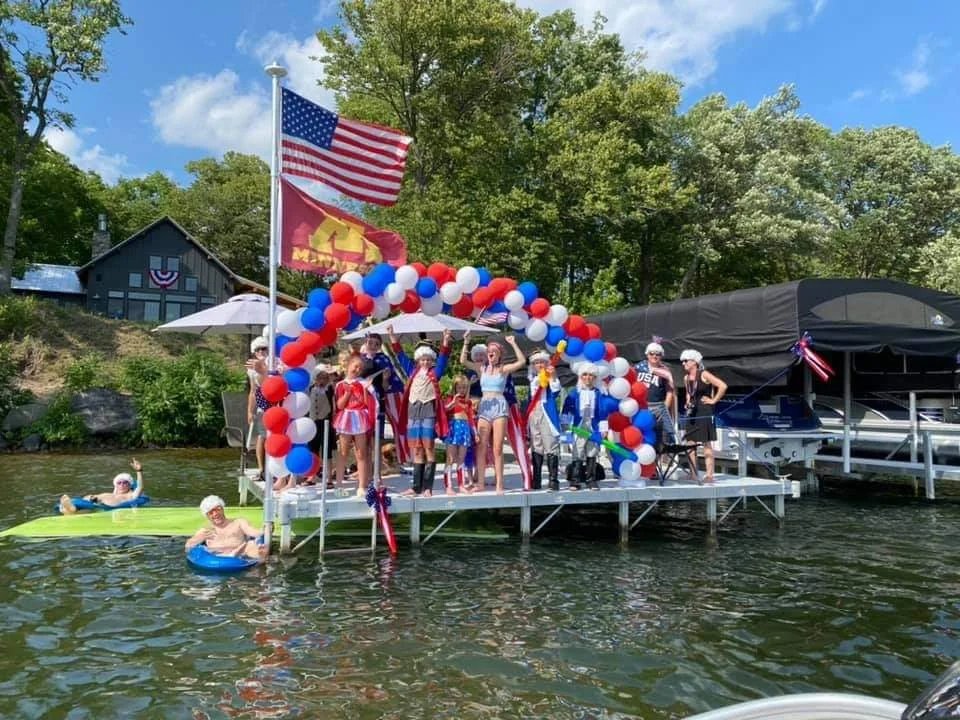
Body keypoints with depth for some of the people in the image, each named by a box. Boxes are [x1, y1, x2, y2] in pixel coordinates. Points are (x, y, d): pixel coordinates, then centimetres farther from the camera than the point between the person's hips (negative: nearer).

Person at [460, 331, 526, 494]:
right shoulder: (481, 368, 10)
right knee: (481, 447, 0)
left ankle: (499, 484, 1)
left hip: (500, 407, -2)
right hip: (484, 407, 2)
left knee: (497, 448, -3)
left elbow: (522, 361, -9)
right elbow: (463, 361, 0)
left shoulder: (504, 369, 4)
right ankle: (480, 482, 5)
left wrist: (513, 344, -9)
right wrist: (466, 343, -6)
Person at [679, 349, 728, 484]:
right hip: (691, 412, 7)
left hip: (704, 411, -7)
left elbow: (723, 386, -16)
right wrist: (687, 403, 11)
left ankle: (709, 475, 2)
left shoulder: (704, 375, -9)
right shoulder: (686, 378, 11)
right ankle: (693, 474, 10)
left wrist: (714, 400, -11)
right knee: (689, 443, 4)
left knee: (706, 444, -2)